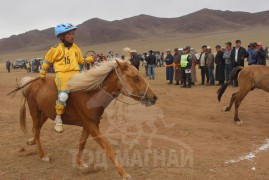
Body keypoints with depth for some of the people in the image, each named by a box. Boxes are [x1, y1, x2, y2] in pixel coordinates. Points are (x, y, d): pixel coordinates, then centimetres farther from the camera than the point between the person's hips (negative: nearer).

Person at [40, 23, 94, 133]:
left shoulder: (76, 48, 15)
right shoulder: (57, 49, -1)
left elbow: (81, 61, 23)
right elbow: (47, 61, 8)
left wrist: (90, 59, 7)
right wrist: (42, 74, 11)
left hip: (75, 73, 6)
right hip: (62, 75, -5)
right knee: (63, 94, -26)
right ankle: (58, 117, -11)